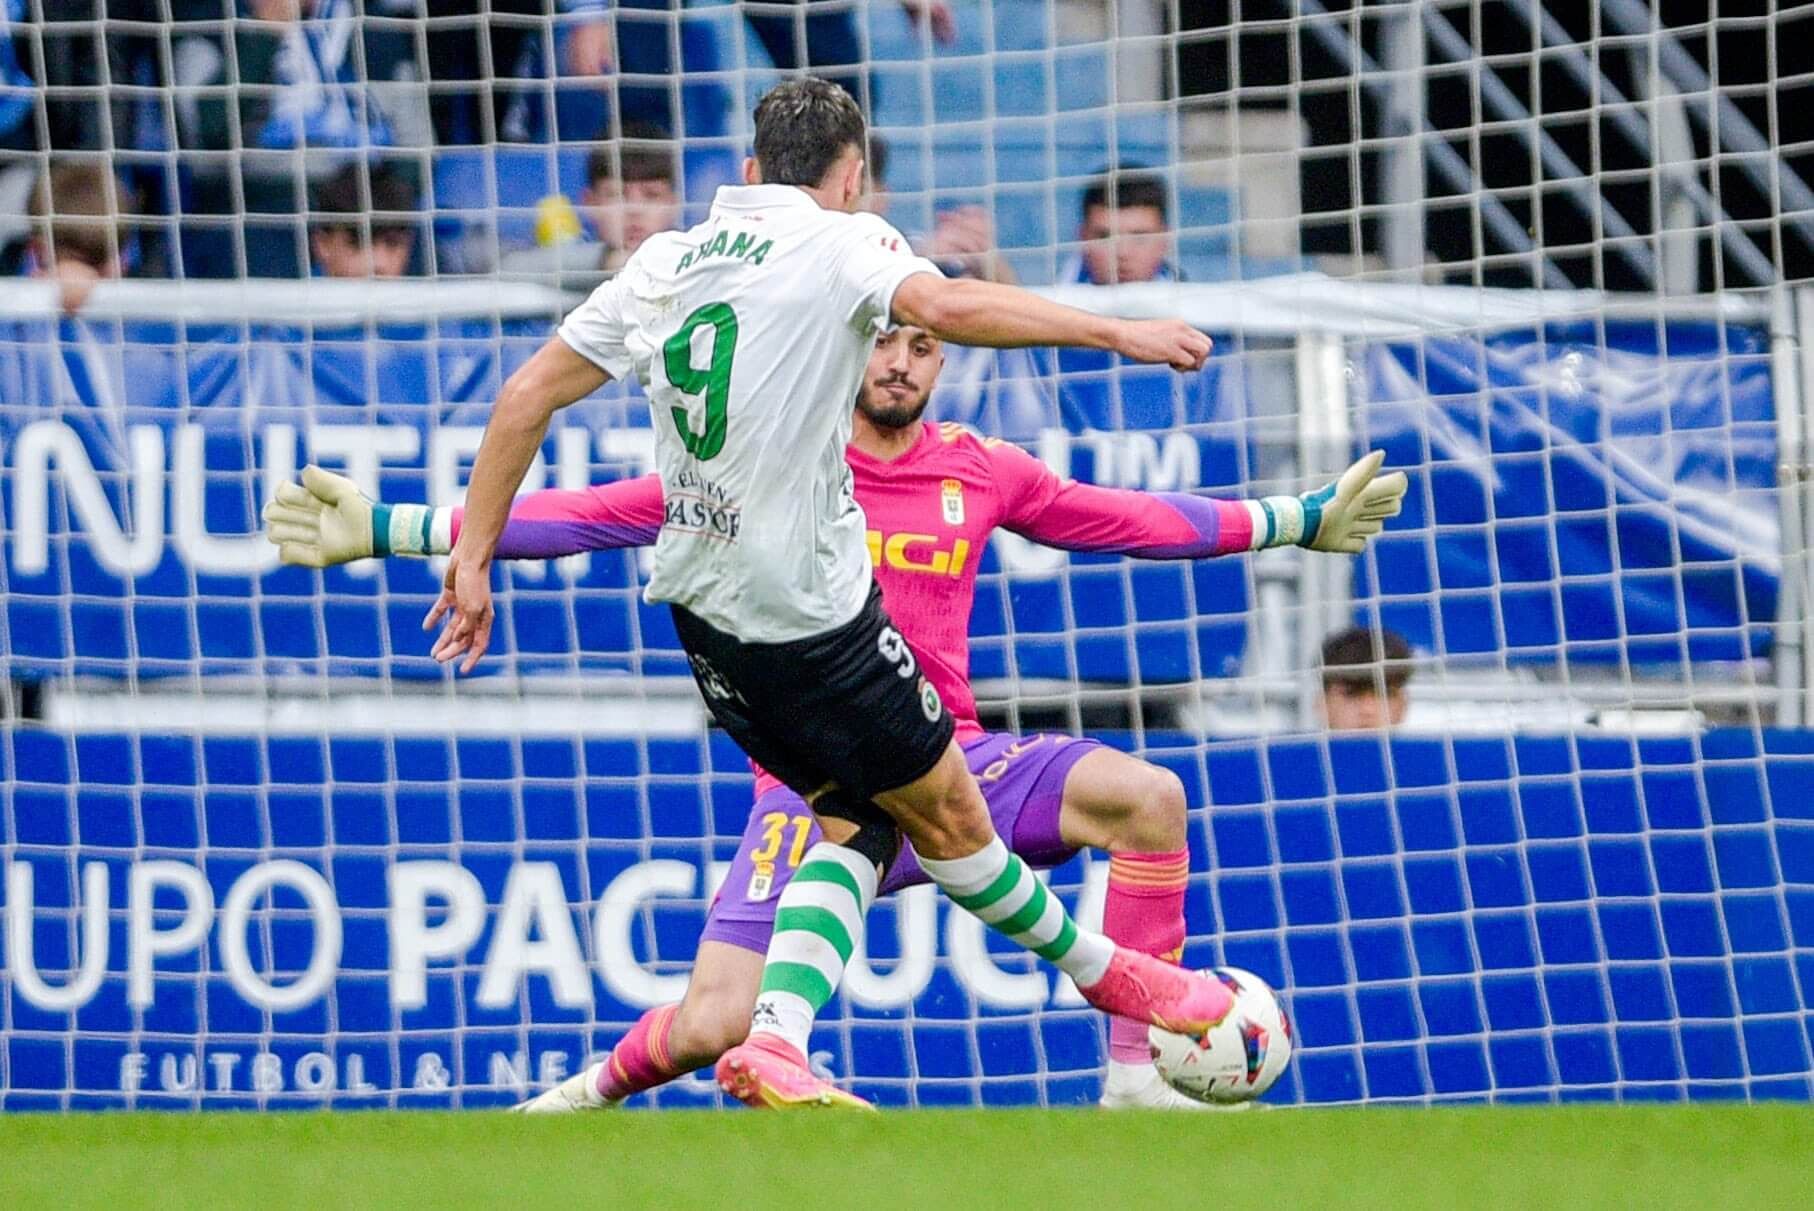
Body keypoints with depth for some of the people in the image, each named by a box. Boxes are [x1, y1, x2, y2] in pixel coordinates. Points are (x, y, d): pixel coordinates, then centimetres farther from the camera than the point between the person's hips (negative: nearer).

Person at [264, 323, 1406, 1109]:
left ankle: (1138, 1071, -11)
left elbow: (1135, 519, 17)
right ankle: (598, 1088, 18)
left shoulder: (982, 472, 5)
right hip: (815, 784, -3)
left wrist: (1297, 521, 19)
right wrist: (383, 531, -7)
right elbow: (584, 515, -3)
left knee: (1147, 797, -21)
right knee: (711, 1027, -19)